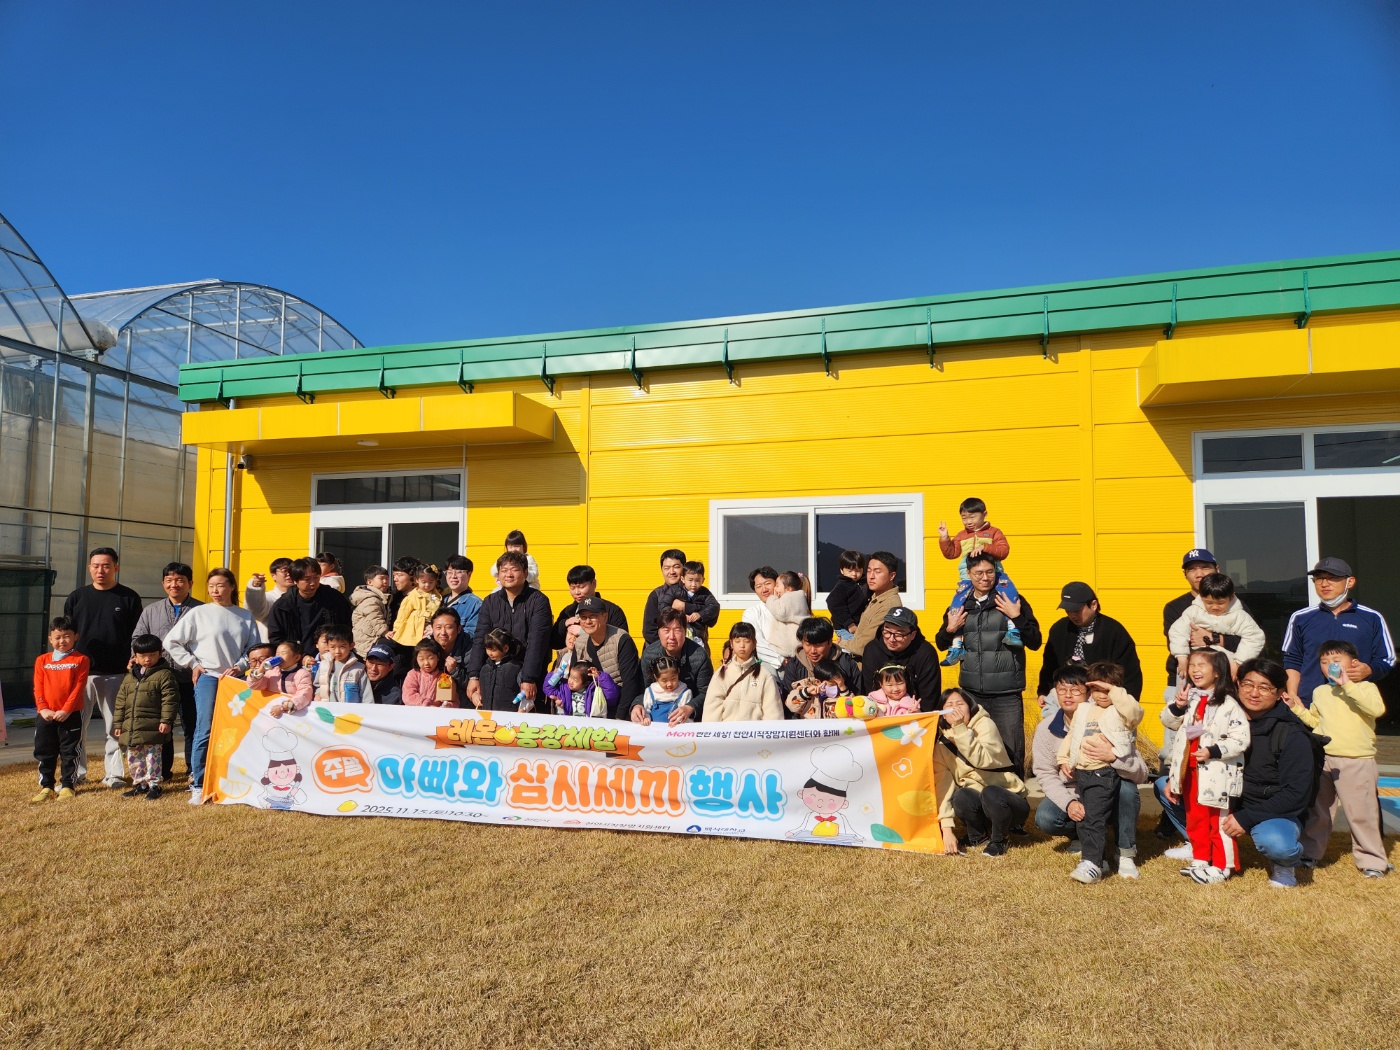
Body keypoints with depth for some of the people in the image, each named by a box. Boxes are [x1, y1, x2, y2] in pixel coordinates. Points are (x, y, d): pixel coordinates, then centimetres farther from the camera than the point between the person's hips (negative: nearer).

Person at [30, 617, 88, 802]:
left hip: (71, 715, -3)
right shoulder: (42, 661, 7)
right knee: (44, 753, 10)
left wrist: (66, 710, -16)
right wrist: (43, 709, -11)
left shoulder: (81, 660, -2)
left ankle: (67, 786, 12)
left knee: (69, 753, 4)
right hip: (45, 716, 3)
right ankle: (46, 787, 20)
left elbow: (78, 688, -8)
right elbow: (38, 688, 2)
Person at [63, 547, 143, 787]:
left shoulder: (129, 598, 4)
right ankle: (76, 772, 15)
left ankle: (114, 773, 10)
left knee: (116, 726, 3)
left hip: (117, 674, -2)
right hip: (81, 672, 2)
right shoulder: (77, 597, 10)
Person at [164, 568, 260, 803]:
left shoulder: (246, 617, 8)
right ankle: (197, 785, 3)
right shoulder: (198, 613, 1)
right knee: (205, 731, -5)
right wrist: (192, 664, -1)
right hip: (208, 678, -2)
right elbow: (171, 642, 2)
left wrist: (239, 666, -5)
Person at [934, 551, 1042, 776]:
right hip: (971, 692, 3)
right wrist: (949, 629, -4)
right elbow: (941, 644, 16)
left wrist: (1017, 617, -17)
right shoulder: (960, 604, 8)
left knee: (1010, 751, 0)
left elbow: (1035, 642, -4)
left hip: (1007, 694, -3)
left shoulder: (1012, 601, -2)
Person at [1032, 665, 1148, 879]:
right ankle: (1081, 835, 9)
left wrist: (1113, 756, -44)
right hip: (1071, 797, 2)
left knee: (1126, 787, -33)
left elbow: (1141, 774, -24)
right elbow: (1045, 774, -8)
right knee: (1044, 818, -27)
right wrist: (1068, 803, -25)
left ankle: (1126, 854, -11)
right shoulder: (1046, 729, -11)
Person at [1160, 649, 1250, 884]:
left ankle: (1222, 866, 13)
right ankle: (1200, 860, 28)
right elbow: (1168, 721, 13)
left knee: (1219, 821, 3)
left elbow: (1241, 739, -18)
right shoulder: (1190, 699, 9)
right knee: (1195, 819, 16)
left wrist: (1213, 751, -25)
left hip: (1216, 774, -7)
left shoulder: (1228, 704, -13)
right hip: (1190, 772, 7)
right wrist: (1178, 706, -5)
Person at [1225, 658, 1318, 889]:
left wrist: (1247, 818, -23)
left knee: (1275, 842, -39)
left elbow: (1296, 793, -18)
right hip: (1229, 805, 5)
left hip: (1278, 814, -4)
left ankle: (1284, 865, 0)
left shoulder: (1292, 735, -14)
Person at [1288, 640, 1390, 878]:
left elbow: (1377, 708, -26)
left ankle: (1372, 860, 15)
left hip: (1356, 762, -5)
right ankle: (1310, 853, 25)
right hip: (1323, 760, 5)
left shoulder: (1365, 688, -5)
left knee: (1361, 813, 0)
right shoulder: (1320, 692, 10)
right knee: (1317, 811, 14)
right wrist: (1298, 709, 6)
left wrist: (1347, 685, -28)